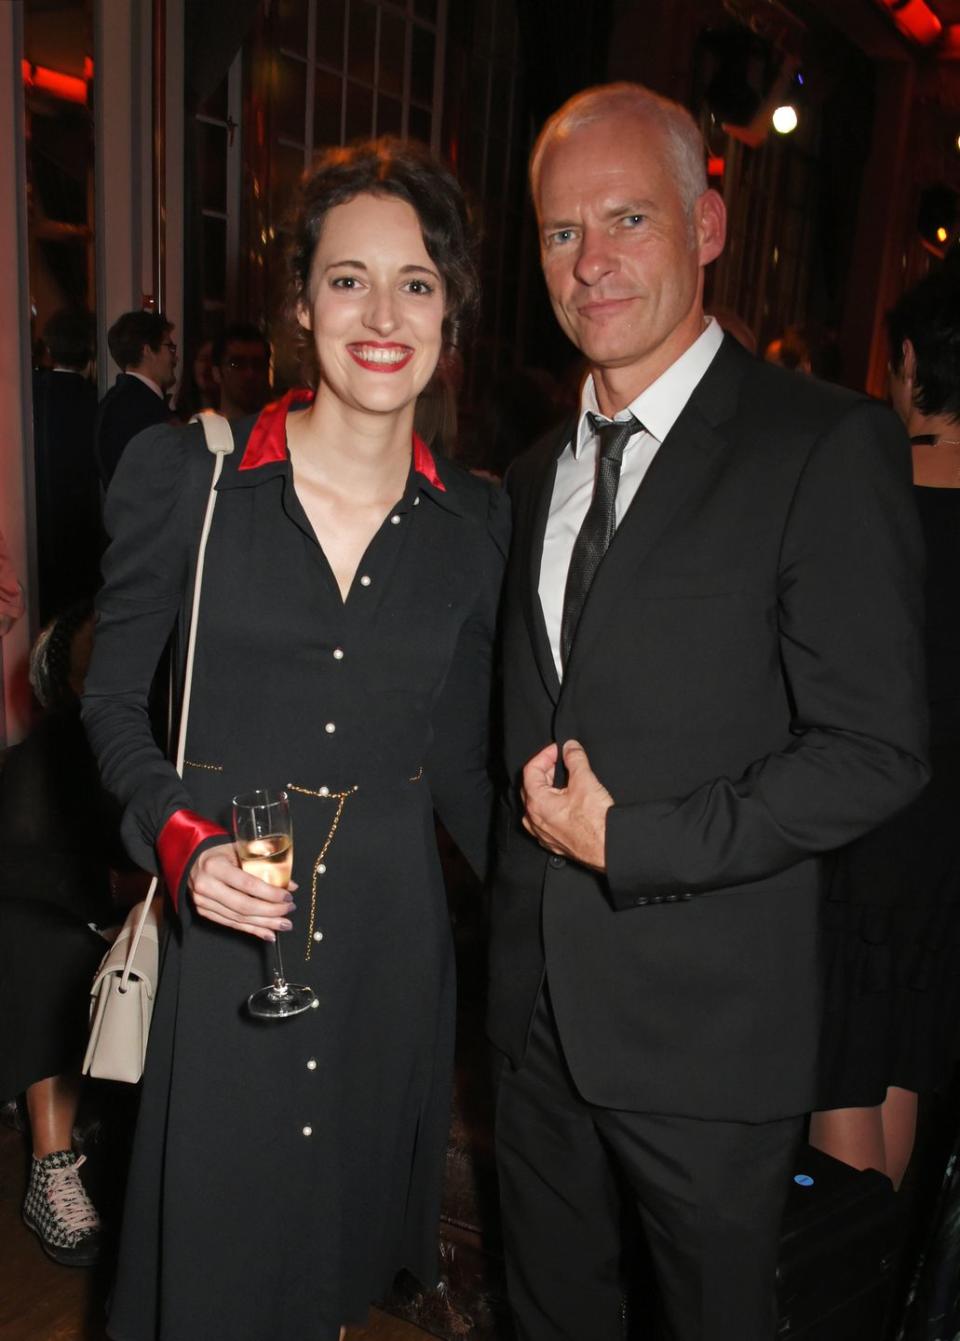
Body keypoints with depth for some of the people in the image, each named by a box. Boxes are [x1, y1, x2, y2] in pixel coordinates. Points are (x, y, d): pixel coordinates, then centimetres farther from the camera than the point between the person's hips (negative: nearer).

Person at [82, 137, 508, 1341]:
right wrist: (179, 837, -15)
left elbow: (457, 758, 7)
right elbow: (112, 696, 1)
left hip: (390, 932, 2)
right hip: (220, 933, -2)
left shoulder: (477, 522, 0)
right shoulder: (182, 475, -7)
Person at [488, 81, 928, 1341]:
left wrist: (626, 840, -18)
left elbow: (874, 751, -17)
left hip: (709, 1015, -5)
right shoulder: (536, 476, 8)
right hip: (538, 1001, 6)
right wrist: (525, 834, 3)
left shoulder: (830, 446, -13)